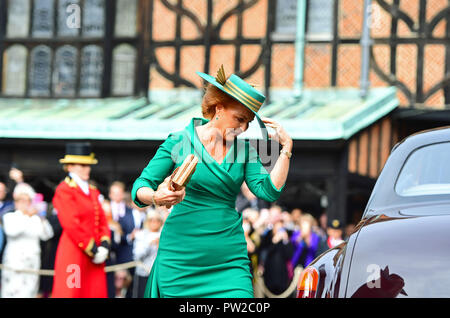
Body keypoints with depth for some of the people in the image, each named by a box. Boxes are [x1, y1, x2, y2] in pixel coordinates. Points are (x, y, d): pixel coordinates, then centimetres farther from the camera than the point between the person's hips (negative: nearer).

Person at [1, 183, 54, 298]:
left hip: (32, 265, 3)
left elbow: (47, 235, 1)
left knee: (29, 292, -4)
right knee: (13, 292, -11)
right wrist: (27, 216, -22)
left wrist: (42, 220, -16)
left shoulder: (35, 219, 14)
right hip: (14, 262, -3)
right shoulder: (9, 216, 6)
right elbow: (11, 230, -15)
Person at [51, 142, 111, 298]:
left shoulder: (92, 191, 18)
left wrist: (104, 245, -3)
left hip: (95, 255, 7)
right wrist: (92, 250, -13)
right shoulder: (64, 190, -6)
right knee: (70, 292, -8)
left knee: (96, 292, 3)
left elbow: (102, 220, 15)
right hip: (74, 254, -7)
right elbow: (71, 225, -13)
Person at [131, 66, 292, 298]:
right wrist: (156, 198, -25)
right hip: (181, 257, -2)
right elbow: (140, 187, -3)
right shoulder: (180, 142, -3)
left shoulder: (243, 148, 8)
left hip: (228, 258, 3)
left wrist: (286, 147, -4)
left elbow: (269, 191, -1)